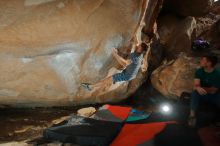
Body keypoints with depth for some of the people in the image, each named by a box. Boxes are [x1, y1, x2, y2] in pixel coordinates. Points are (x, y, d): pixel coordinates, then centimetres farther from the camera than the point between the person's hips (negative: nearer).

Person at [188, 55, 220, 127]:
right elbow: (196, 85, -17)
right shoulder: (199, 71, -8)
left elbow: (213, 91, -17)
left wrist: (201, 88, -17)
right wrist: (198, 88, -40)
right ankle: (192, 116, -32)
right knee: (195, 93, -29)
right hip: (203, 94, 2)